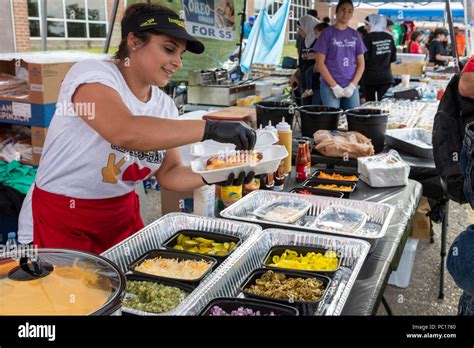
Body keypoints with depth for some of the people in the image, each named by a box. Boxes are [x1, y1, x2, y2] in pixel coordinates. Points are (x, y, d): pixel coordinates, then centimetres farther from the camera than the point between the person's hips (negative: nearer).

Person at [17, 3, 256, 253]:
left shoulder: (165, 105, 0)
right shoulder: (91, 73, -18)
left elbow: (169, 174, 1)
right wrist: (209, 128, -40)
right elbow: (125, 132, -37)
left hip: (122, 215, 6)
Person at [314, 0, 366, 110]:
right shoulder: (327, 33, 0)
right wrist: (334, 86, -10)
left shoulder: (355, 35, 11)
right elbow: (320, 63, -5)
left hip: (351, 87, 4)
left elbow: (361, 64, 11)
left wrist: (353, 85, -4)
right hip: (330, 86, -4)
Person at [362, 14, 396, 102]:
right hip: (386, 76, 3)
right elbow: (393, 58, 7)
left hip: (370, 77, -3)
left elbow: (365, 57, -12)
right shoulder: (389, 37, 3)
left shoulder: (369, 37, -10)